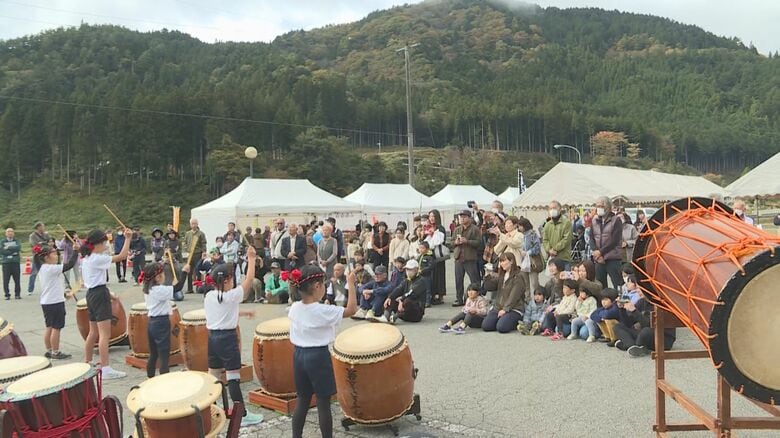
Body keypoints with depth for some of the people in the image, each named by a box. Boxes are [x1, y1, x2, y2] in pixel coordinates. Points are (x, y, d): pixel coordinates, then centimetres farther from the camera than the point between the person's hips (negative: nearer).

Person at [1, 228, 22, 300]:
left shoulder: (17, 240, 10)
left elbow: (18, 247, -10)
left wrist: (9, 247, -11)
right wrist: (13, 251, -9)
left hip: (15, 262, 0)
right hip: (6, 262, 0)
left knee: (17, 280, 1)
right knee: (6, 280, -3)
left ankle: (17, 294, 11)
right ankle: (7, 295, 8)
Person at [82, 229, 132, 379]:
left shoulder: (86, 258, 14)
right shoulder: (97, 259, -16)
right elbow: (122, 256, -21)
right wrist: (128, 238, -14)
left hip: (91, 293, 10)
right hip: (100, 294, -10)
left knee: (93, 333, 19)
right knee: (105, 334, -10)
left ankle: (87, 364, 29)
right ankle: (105, 369, -11)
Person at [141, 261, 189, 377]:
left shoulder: (147, 290, 9)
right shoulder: (160, 290, -18)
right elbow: (178, 287, -22)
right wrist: (184, 272, -16)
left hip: (151, 323, 9)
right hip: (161, 324, -9)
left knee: (153, 355, 18)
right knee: (164, 357, -5)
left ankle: (150, 380, 27)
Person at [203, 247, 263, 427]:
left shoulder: (208, 296, 5)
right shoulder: (232, 296, -16)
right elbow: (249, 279, -12)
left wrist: (242, 313, 24)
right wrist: (251, 258, -4)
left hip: (212, 337, 7)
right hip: (227, 338, -7)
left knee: (213, 375, 16)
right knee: (233, 377, -3)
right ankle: (242, 415, 3)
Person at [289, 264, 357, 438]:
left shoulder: (294, 308, -2)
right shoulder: (323, 311, -19)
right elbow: (351, 309, -14)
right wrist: (351, 284, -10)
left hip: (299, 355, 7)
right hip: (318, 357, -6)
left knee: (302, 401, 17)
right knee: (323, 404, 4)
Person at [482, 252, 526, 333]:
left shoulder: (518, 277, -8)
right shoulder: (501, 276, 15)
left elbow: (514, 296, -15)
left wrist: (505, 309, -21)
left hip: (514, 309, -6)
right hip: (498, 307, 6)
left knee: (502, 328, -27)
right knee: (485, 326, -13)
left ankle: (517, 322, 4)